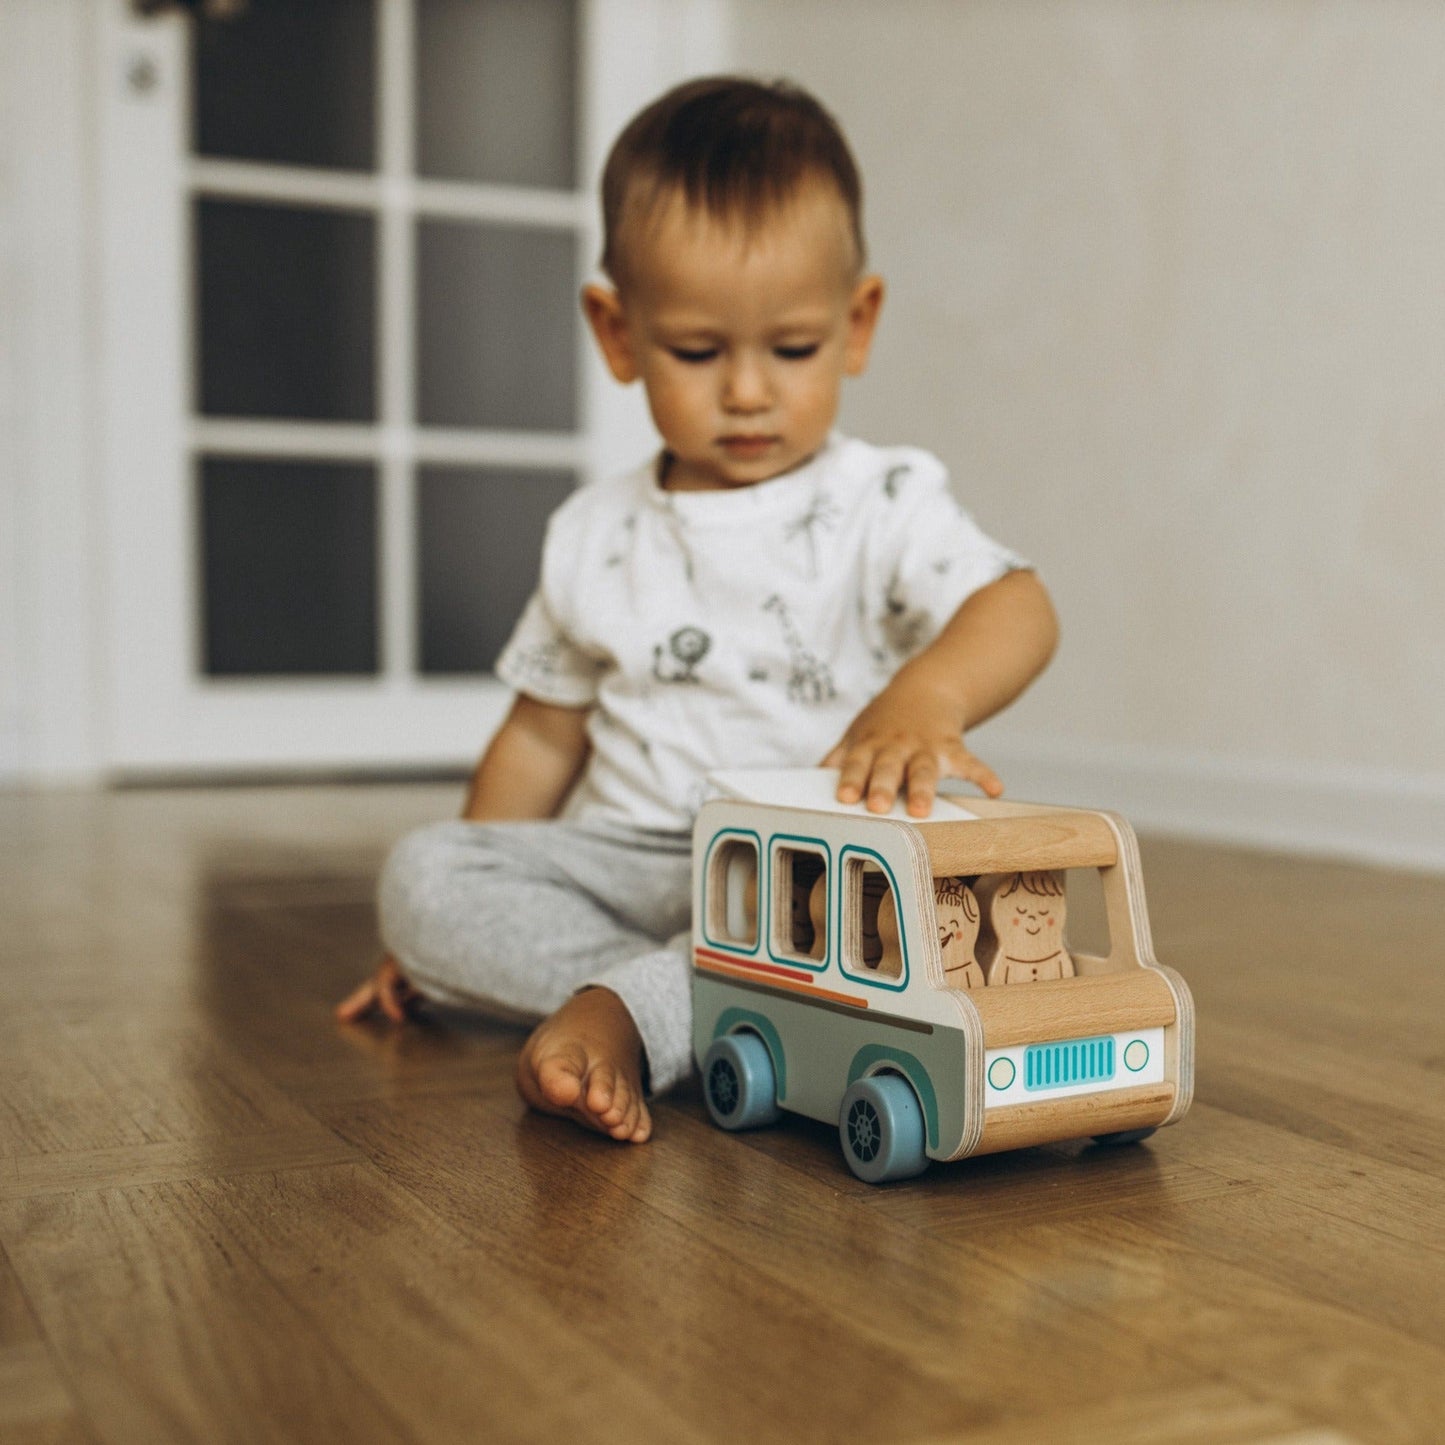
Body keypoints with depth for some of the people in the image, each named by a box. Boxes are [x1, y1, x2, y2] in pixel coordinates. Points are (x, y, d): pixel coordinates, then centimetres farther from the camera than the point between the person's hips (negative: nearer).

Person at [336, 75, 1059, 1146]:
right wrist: (450, 929, 17)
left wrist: (926, 695, -42)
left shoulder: (884, 503, 0)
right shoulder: (595, 536, 11)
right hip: (628, 864, 4)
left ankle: (624, 1015, -36)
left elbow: (1017, 607, -18)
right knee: (421, 874, -19)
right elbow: (546, 734, 18)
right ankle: (717, 1009, -30)